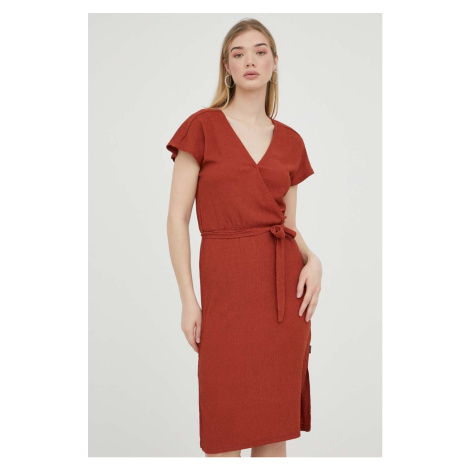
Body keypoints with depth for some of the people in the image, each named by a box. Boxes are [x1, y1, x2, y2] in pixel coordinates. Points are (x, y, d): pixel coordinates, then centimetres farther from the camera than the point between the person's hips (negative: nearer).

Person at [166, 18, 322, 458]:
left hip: (284, 286, 4)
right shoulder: (203, 126, 0)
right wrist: (188, 300, -8)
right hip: (227, 285, -3)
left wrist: (312, 259, -6)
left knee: (276, 425, 11)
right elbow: (177, 217, -2)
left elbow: (290, 223, 15)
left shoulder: (290, 141, 11)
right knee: (226, 435, 4)